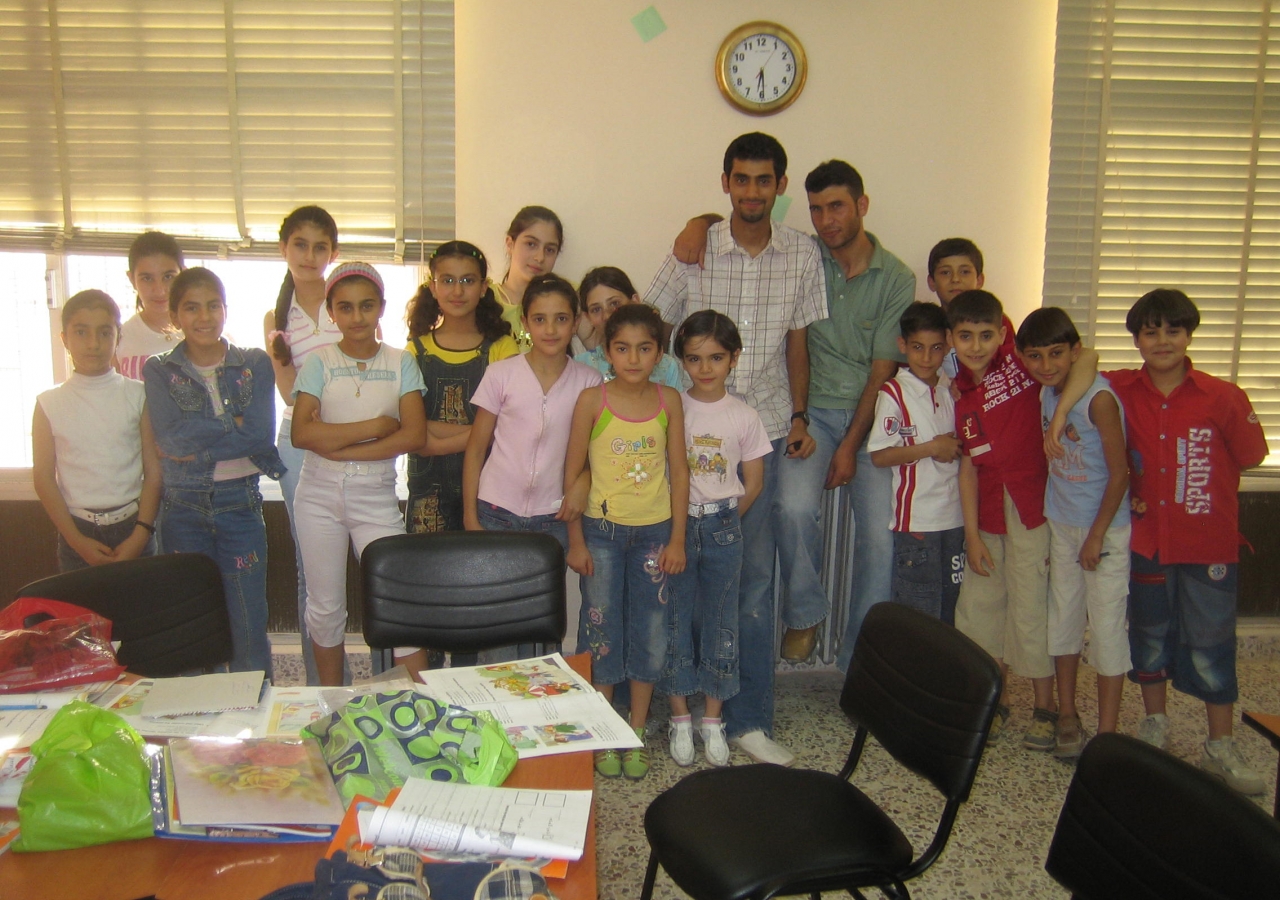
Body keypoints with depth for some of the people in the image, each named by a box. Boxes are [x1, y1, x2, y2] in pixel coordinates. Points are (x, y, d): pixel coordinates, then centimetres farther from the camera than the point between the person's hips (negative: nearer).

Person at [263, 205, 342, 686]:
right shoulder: (277, 319, 10)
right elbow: (291, 393, 3)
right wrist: (281, 361, -17)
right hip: (301, 447, 2)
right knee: (312, 568, 6)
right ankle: (323, 685, 16)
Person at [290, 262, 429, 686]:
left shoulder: (401, 363, 2)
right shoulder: (319, 361, 1)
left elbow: (414, 435, -10)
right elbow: (302, 433, -13)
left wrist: (339, 447, -14)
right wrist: (376, 426, -14)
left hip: (377, 497, -1)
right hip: (319, 496, 1)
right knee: (325, 606, 9)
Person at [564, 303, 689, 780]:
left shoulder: (668, 401, -2)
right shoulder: (592, 400, -8)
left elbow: (678, 470, 2)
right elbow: (573, 472, -4)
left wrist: (677, 538, -1)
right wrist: (576, 541, -5)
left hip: (655, 531, 2)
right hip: (602, 529, -2)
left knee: (651, 631, 8)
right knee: (602, 630, 7)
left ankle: (636, 734, 25)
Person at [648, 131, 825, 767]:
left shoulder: (802, 255, 3)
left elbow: (797, 343, 10)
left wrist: (799, 416, 1)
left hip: (765, 430, 1)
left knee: (755, 577, 2)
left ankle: (747, 718, 12)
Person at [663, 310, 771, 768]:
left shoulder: (745, 417, 0)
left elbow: (753, 482, 5)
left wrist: (723, 520, 0)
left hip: (723, 528, 1)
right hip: (675, 524, -1)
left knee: (720, 619, 7)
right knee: (676, 618, 4)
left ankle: (712, 719, 20)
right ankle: (680, 718, 18)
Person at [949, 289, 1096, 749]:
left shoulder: (1020, 364, -8)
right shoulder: (958, 393, 3)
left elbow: (1086, 358, -20)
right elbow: (968, 468, 4)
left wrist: (1058, 416, -28)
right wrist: (972, 535, 2)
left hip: (1032, 508, -5)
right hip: (988, 514, 5)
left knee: (1030, 610, 0)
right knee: (979, 606, 10)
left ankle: (1046, 708, 17)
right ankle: (995, 699, 28)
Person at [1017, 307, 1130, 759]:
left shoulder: (1098, 397, -20)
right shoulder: (1046, 393, 1)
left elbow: (1119, 474, -17)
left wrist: (1097, 535, -13)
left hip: (1105, 526, -7)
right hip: (1061, 523, 7)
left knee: (1106, 624, 0)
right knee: (1063, 616, 13)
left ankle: (1107, 733, 10)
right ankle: (1067, 717, 27)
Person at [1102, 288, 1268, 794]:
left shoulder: (1222, 398, -10)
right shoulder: (1119, 391, -5)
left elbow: (1251, 458, -2)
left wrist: (1201, 490, -4)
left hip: (1208, 544, -2)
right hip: (1146, 539, 2)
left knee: (1210, 643, 5)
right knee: (1149, 634, 17)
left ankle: (1221, 748, 20)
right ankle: (1155, 725, 35)